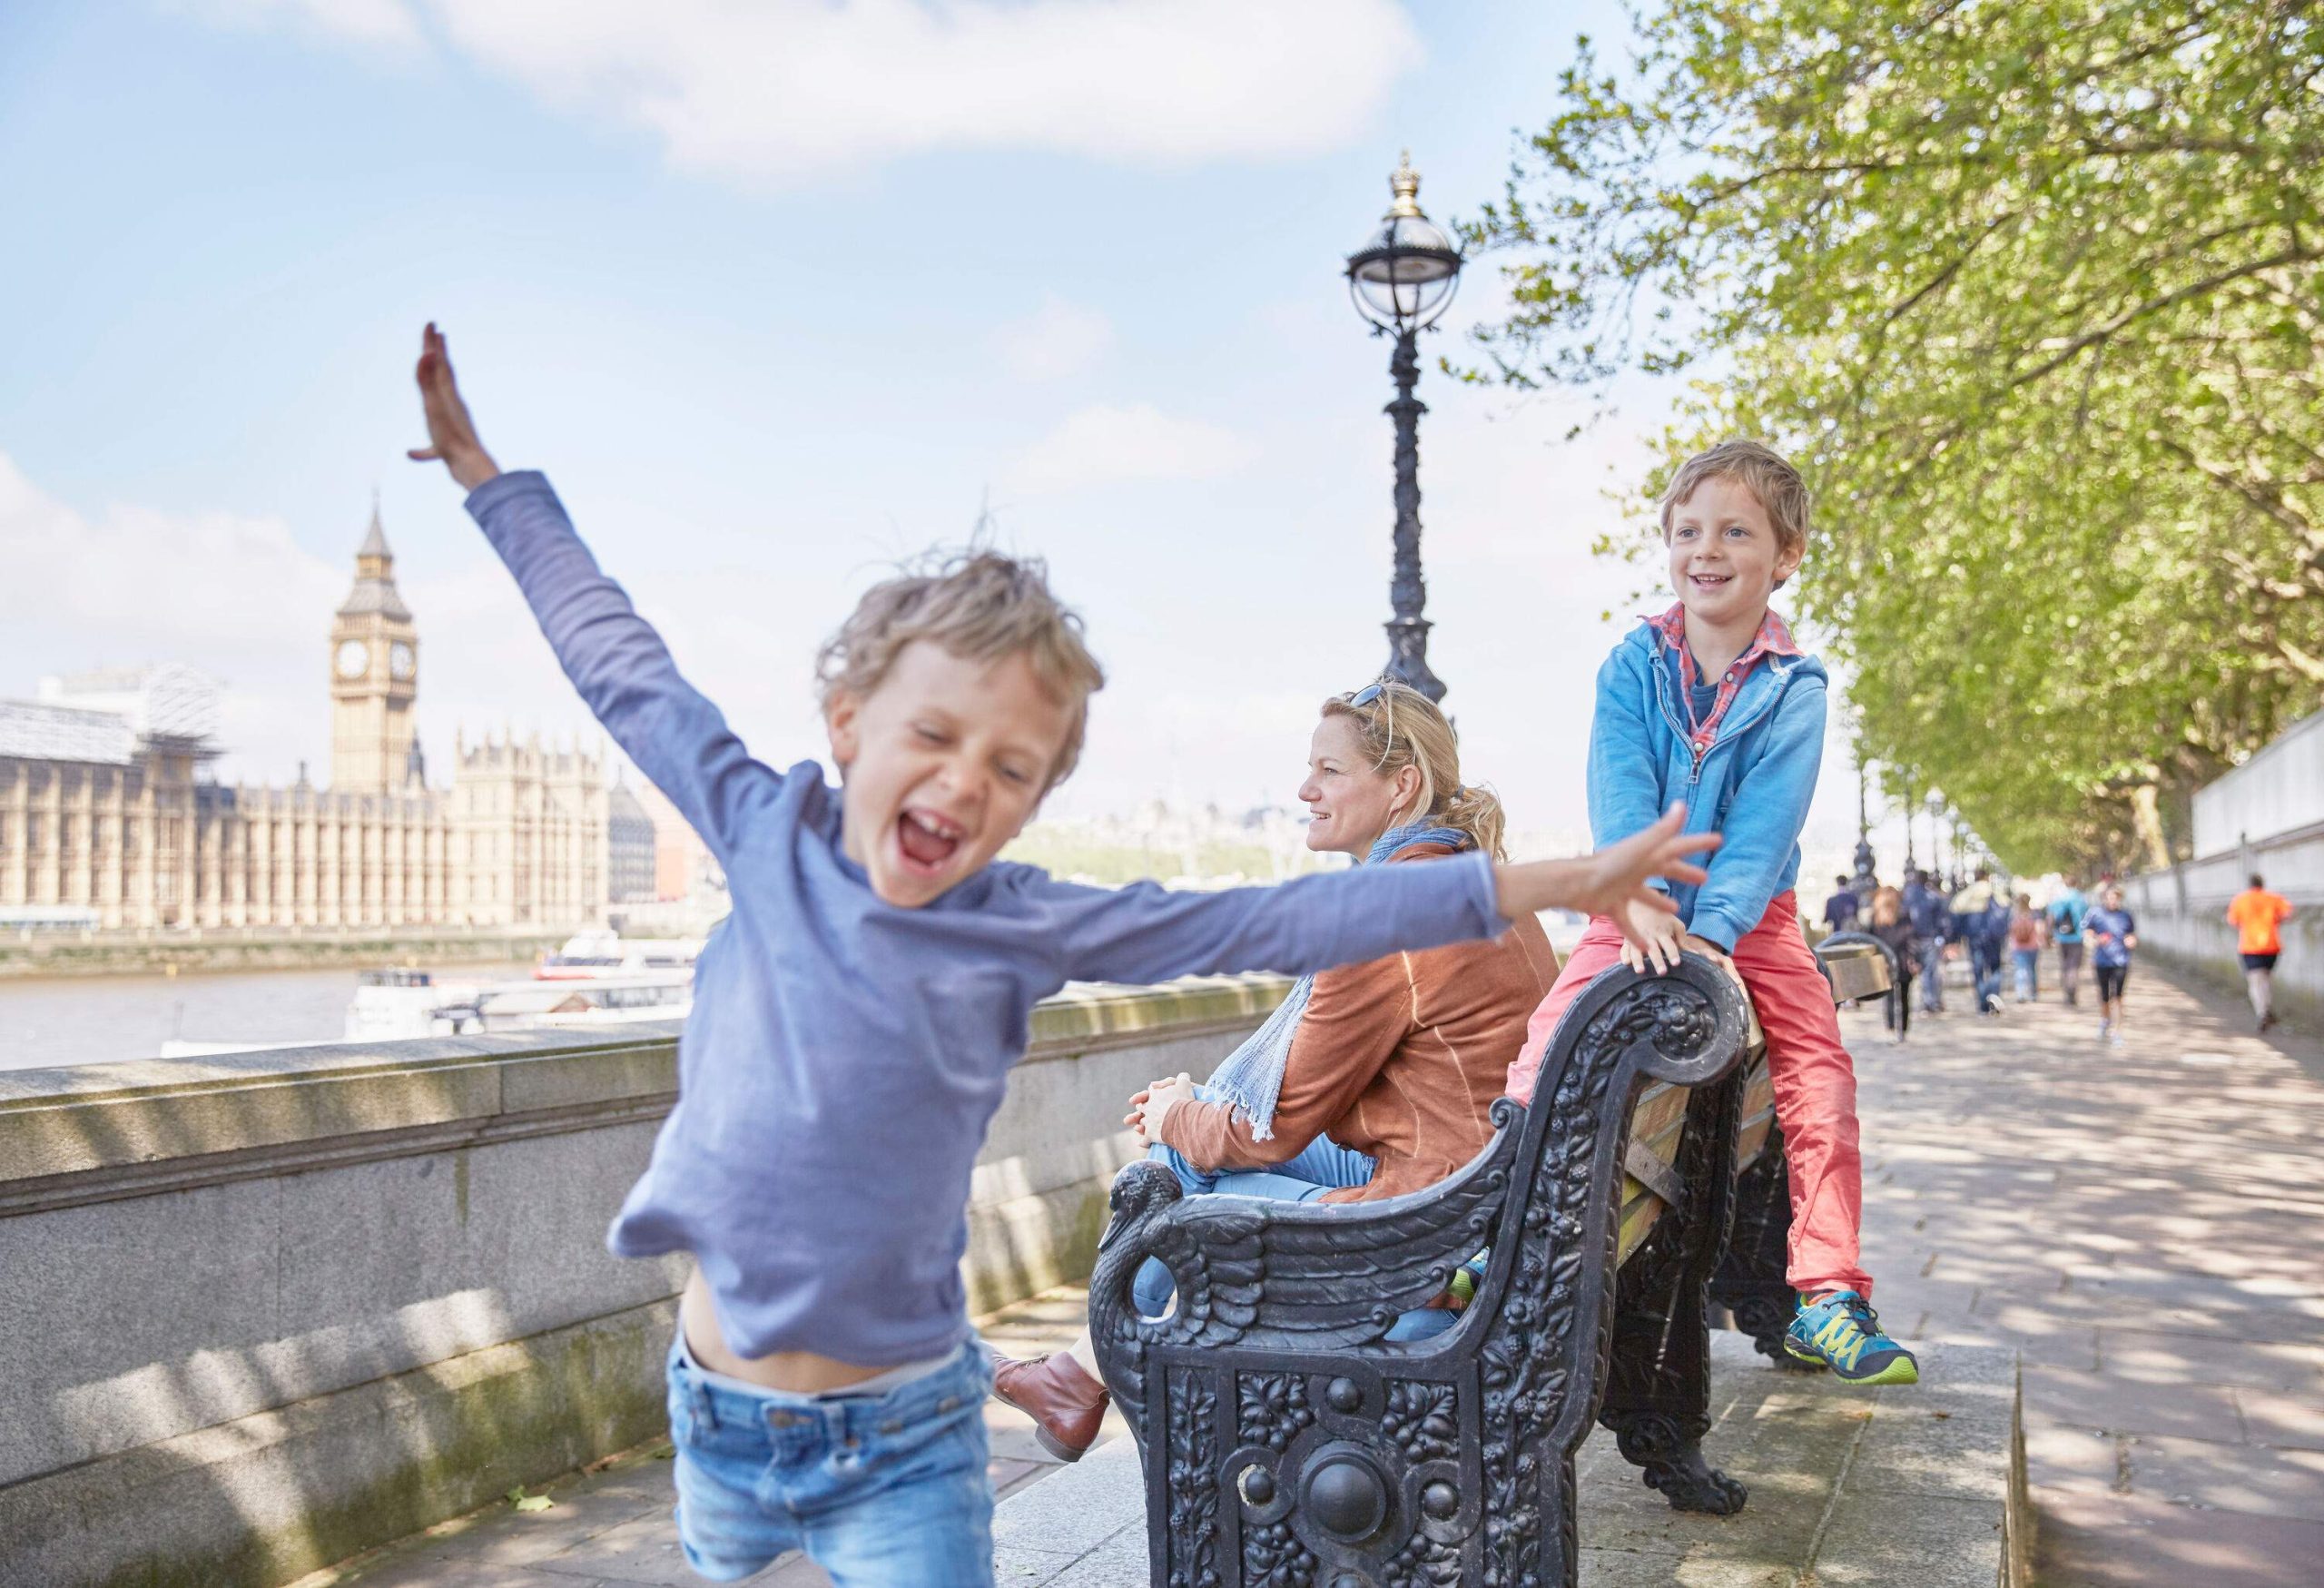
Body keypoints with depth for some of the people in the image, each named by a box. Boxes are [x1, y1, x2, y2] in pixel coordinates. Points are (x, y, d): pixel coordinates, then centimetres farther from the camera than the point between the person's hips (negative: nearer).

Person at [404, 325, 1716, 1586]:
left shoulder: (1025, 926, -12)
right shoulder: (767, 836, -6)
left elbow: (1271, 924, -15)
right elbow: (623, 667, 5)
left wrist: (1549, 886, -18)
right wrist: (486, 473, 14)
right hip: (715, 1408, 3)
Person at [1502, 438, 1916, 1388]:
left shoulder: (1793, 686, -5)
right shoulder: (1634, 664, -3)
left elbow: (1765, 820, -18)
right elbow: (1620, 797, -16)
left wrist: (1711, 928, -32)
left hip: (1751, 921, 0)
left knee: (1822, 1087, -12)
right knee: (1540, 1061, -17)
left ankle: (1825, 1300, -3)